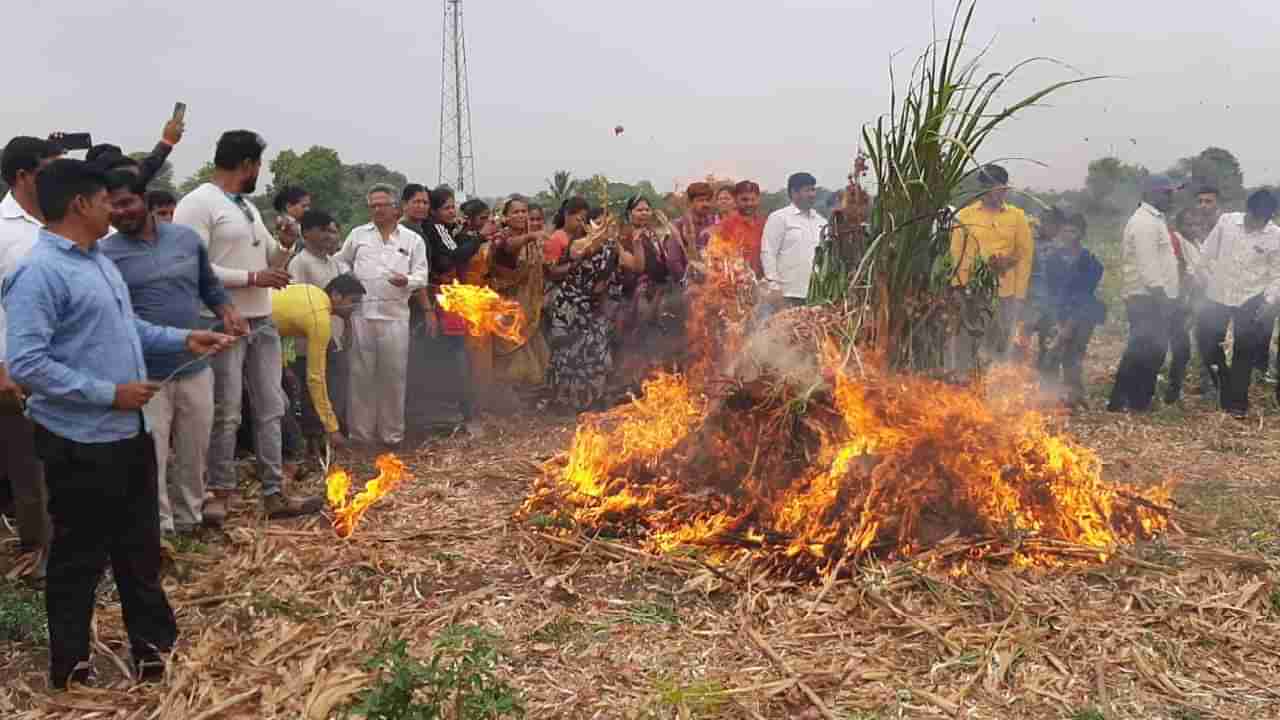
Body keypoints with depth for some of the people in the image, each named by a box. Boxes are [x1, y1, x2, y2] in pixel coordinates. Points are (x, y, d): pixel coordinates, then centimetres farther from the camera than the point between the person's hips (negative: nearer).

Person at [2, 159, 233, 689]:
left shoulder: (98, 260, 10)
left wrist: (183, 339, 10)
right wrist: (109, 393, -23)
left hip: (129, 432, 9)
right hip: (80, 442, -9)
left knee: (140, 544, 18)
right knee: (80, 556, 7)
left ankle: (154, 644, 33)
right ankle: (70, 666, 24)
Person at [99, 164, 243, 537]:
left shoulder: (187, 237, 4)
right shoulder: (104, 253, -5)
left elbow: (209, 284, 17)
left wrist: (227, 310, -1)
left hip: (195, 367, 4)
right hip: (144, 374, -3)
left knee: (194, 452, 16)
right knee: (152, 459, 1)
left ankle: (188, 519, 34)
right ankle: (159, 532, 15)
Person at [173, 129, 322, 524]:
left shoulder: (247, 206, 16)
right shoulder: (198, 203, -11)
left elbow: (270, 260, 23)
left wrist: (285, 245, 2)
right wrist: (252, 278, -19)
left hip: (262, 322, 9)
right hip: (223, 324, -9)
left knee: (270, 409, 10)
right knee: (226, 414, 0)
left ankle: (274, 493, 17)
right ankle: (220, 492, 14)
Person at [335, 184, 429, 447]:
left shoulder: (413, 240, 6)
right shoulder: (358, 235, 10)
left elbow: (421, 276, 1)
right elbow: (340, 263, 19)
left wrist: (407, 281, -19)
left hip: (395, 315, -1)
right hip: (361, 313, 1)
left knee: (393, 376, 4)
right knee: (361, 375, 4)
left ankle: (391, 433, 15)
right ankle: (360, 432, 12)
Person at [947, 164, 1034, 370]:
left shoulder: (1017, 216, 8)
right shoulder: (964, 216, 3)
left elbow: (1025, 255, 6)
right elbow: (957, 255, 2)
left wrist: (1019, 296, -1)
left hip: (1005, 294, 1)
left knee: (998, 352, 6)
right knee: (964, 352, 1)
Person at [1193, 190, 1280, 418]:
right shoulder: (1226, 221, -6)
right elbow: (1207, 254, 4)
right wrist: (1204, 281, 6)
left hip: (1250, 301, -2)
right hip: (1218, 295, 2)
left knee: (1244, 352, 5)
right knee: (1207, 342, 2)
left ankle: (1237, 401, 17)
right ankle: (1224, 385, 26)